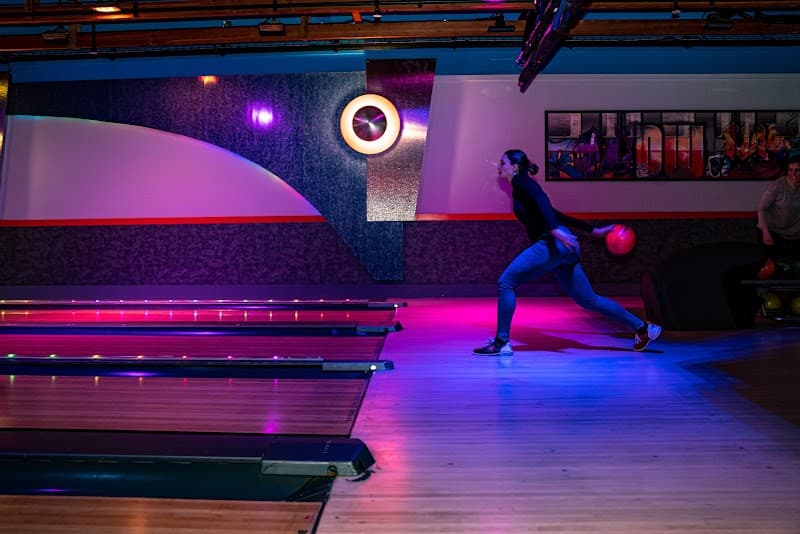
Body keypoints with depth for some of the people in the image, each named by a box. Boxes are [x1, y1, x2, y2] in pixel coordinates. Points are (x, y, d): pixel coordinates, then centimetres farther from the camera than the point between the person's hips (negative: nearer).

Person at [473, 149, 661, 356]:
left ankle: (501, 342, -7)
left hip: (555, 243, -10)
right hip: (562, 247, 10)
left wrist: (554, 230, -33)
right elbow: (553, 214, 28)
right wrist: (593, 230, 29)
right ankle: (642, 327, 20)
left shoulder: (521, 181, 2)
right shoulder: (520, 189, 26)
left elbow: (541, 200, -18)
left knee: (506, 282, -9)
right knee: (588, 300, 13)